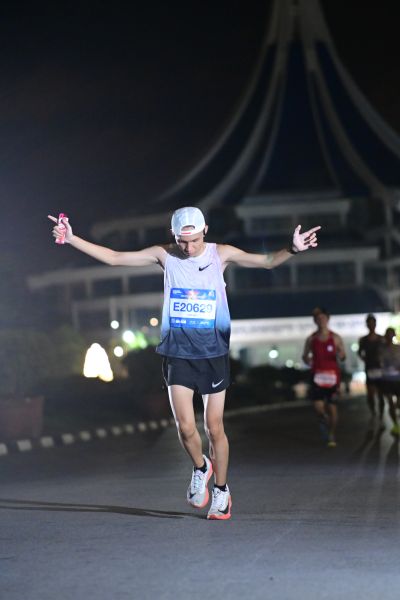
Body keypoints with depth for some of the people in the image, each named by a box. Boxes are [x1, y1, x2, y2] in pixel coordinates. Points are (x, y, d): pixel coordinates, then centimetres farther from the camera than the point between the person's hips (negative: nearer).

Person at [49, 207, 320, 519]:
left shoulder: (221, 254, -1)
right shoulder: (165, 255, 1)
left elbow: (267, 261, -6)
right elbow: (114, 258, 3)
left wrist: (292, 249, -26)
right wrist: (72, 239, -3)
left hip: (213, 353, -1)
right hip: (178, 353, 1)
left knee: (215, 427, 2)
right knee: (185, 426, -9)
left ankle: (221, 490, 21)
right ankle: (201, 468, 22)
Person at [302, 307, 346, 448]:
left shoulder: (335, 338, 2)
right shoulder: (311, 339, 5)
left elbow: (343, 356, 4)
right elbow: (305, 355, 15)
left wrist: (340, 355, -18)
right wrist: (307, 360, -6)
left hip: (332, 375, -1)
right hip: (318, 375, 1)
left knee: (332, 407, 0)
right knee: (318, 407, -11)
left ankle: (332, 436, 13)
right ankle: (323, 421, 23)